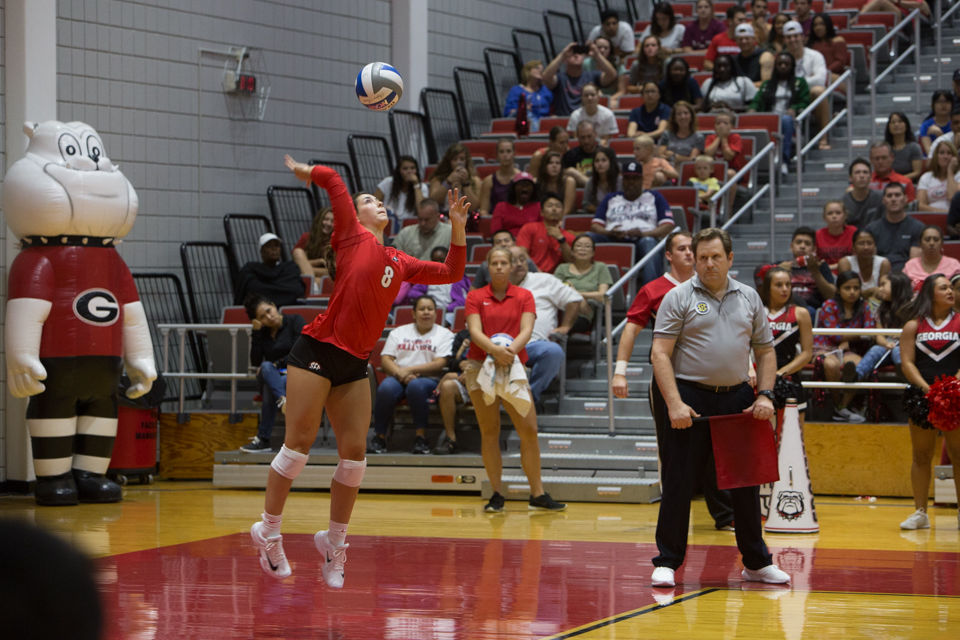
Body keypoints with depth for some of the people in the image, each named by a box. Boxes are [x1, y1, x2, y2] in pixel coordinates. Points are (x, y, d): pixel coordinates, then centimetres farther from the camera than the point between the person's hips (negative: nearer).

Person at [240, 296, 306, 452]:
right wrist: (256, 332, -3)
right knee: (266, 368, -33)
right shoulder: (262, 333, 14)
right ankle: (284, 401, -57)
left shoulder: (295, 321, 2)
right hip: (274, 376, 3)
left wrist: (278, 364, -13)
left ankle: (263, 439, -44)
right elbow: (255, 363, 1)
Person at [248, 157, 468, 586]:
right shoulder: (352, 236, 3)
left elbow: (450, 273, 21)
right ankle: (268, 531, 7)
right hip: (318, 351, -6)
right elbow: (331, 178, -3)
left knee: (354, 454, 1)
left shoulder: (399, 264, 19)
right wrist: (301, 171, 14)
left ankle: (334, 542, 14)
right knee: (299, 444, -5)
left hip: (355, 364, 6)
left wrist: (458, 228, 12)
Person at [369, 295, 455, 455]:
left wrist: (410, 370, -12)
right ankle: (379, 437, -26)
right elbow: (385, 359, 8)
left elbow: (440, 364, -3)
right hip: (398, 377, 2)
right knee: (386, 388, -34)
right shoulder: (398, 332, 20)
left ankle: (421, 437, -31)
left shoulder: (444, 334, 11)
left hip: (428, 378, -2)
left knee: (416, 386, -39)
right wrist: (400, 373, -13)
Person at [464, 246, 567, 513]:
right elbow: (475, 331, -8)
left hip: (513, 367, 1)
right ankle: (497, 494, 5)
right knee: (489, 432, -1)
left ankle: (537, 494, 4)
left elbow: (526, 330, -7)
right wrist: (495, 349, -28)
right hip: (480, 367, -1)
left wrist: (511, 349, -27)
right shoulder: (475, 297, 5)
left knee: (529, 430, -4)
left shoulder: (524, 296, 7)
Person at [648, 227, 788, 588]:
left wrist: (765, 395, 1)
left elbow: (765, 351, 16)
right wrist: (675, 404, -17)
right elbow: (660, 353, -7)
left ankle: (756, 561, 18)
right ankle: (667, 562, 5)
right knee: (678, 483, -2)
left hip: (736, 398, 4)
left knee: (746, 480, 8)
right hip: (688, 396, -4)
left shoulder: (749, 298, 12)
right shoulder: (679, 297, -1)